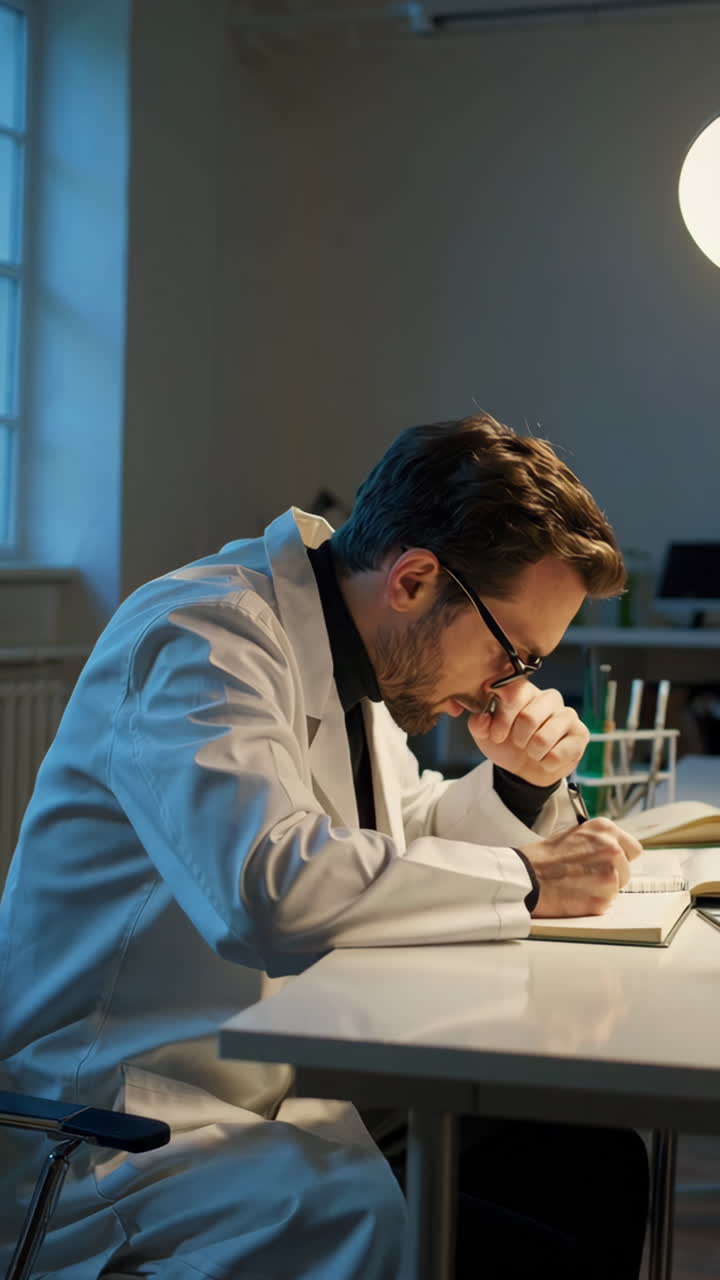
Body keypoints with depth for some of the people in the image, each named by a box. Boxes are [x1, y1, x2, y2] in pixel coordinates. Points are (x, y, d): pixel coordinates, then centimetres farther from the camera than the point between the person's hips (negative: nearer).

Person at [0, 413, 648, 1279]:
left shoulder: (356, 659, 12)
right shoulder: (200, 638, -18)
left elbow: (405, 847, 26)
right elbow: (265, 883, -34)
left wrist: (524, 783, 6)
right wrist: (525, 880, -23)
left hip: (294, 1090, 9)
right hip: (130, 1120, -9)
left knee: (595, 1161, -6)